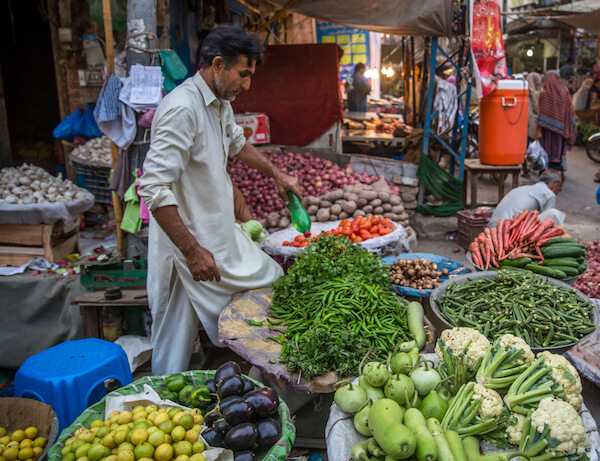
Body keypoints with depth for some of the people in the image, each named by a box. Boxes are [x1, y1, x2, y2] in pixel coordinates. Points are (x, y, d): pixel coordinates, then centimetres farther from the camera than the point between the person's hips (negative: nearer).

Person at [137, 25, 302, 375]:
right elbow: (154, 188, -29)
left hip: (221, 234, 10)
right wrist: (192, 251, -27)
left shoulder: (221, 104, 9)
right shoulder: (182, 108, -24)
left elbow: (237, 143, 32)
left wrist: (277, 174, 34)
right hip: (188, 244, -10)